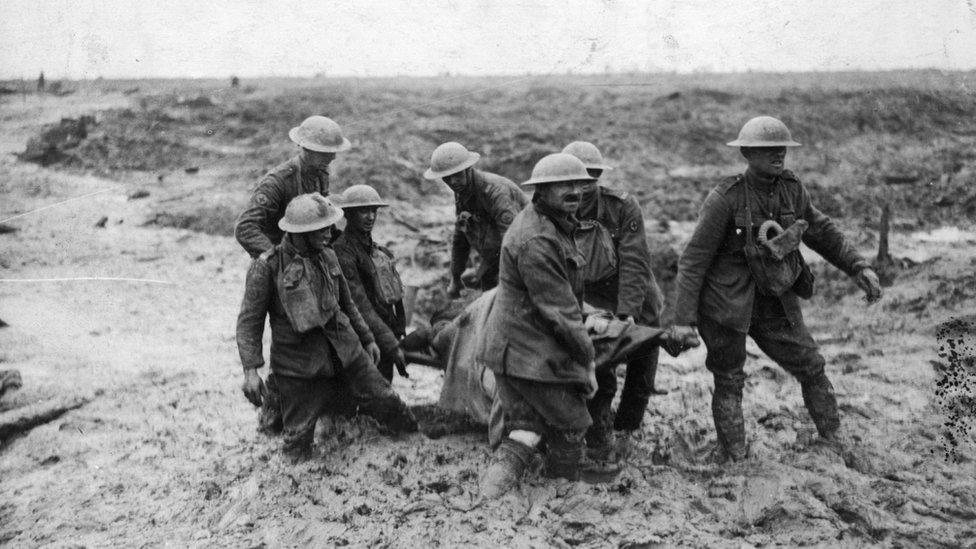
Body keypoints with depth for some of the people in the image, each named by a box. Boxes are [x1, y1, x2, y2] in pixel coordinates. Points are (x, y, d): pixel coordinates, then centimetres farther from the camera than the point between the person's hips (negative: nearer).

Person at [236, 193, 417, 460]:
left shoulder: (327, 257, 6)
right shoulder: (266, 266, -12)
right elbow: (249, 322, -11)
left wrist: (367, 338, 24)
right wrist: (250, 370, -20)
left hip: (344, 350, 5)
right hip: (298, 362, -4)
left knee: (383, 400, 7)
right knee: (298, 439, -3)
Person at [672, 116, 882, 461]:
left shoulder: (792, 190, -3)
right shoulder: (725, 199, -19)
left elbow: (822, 232, 13)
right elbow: (694, 260, -16)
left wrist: (859, 267, 2)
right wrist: (684, 318, -18)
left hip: (774, 302, 5)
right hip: (727, 304, -5)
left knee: (811, 367, 8)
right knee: (729, 382, 7)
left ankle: (833, 442, 25)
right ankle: (736, 462, 20)